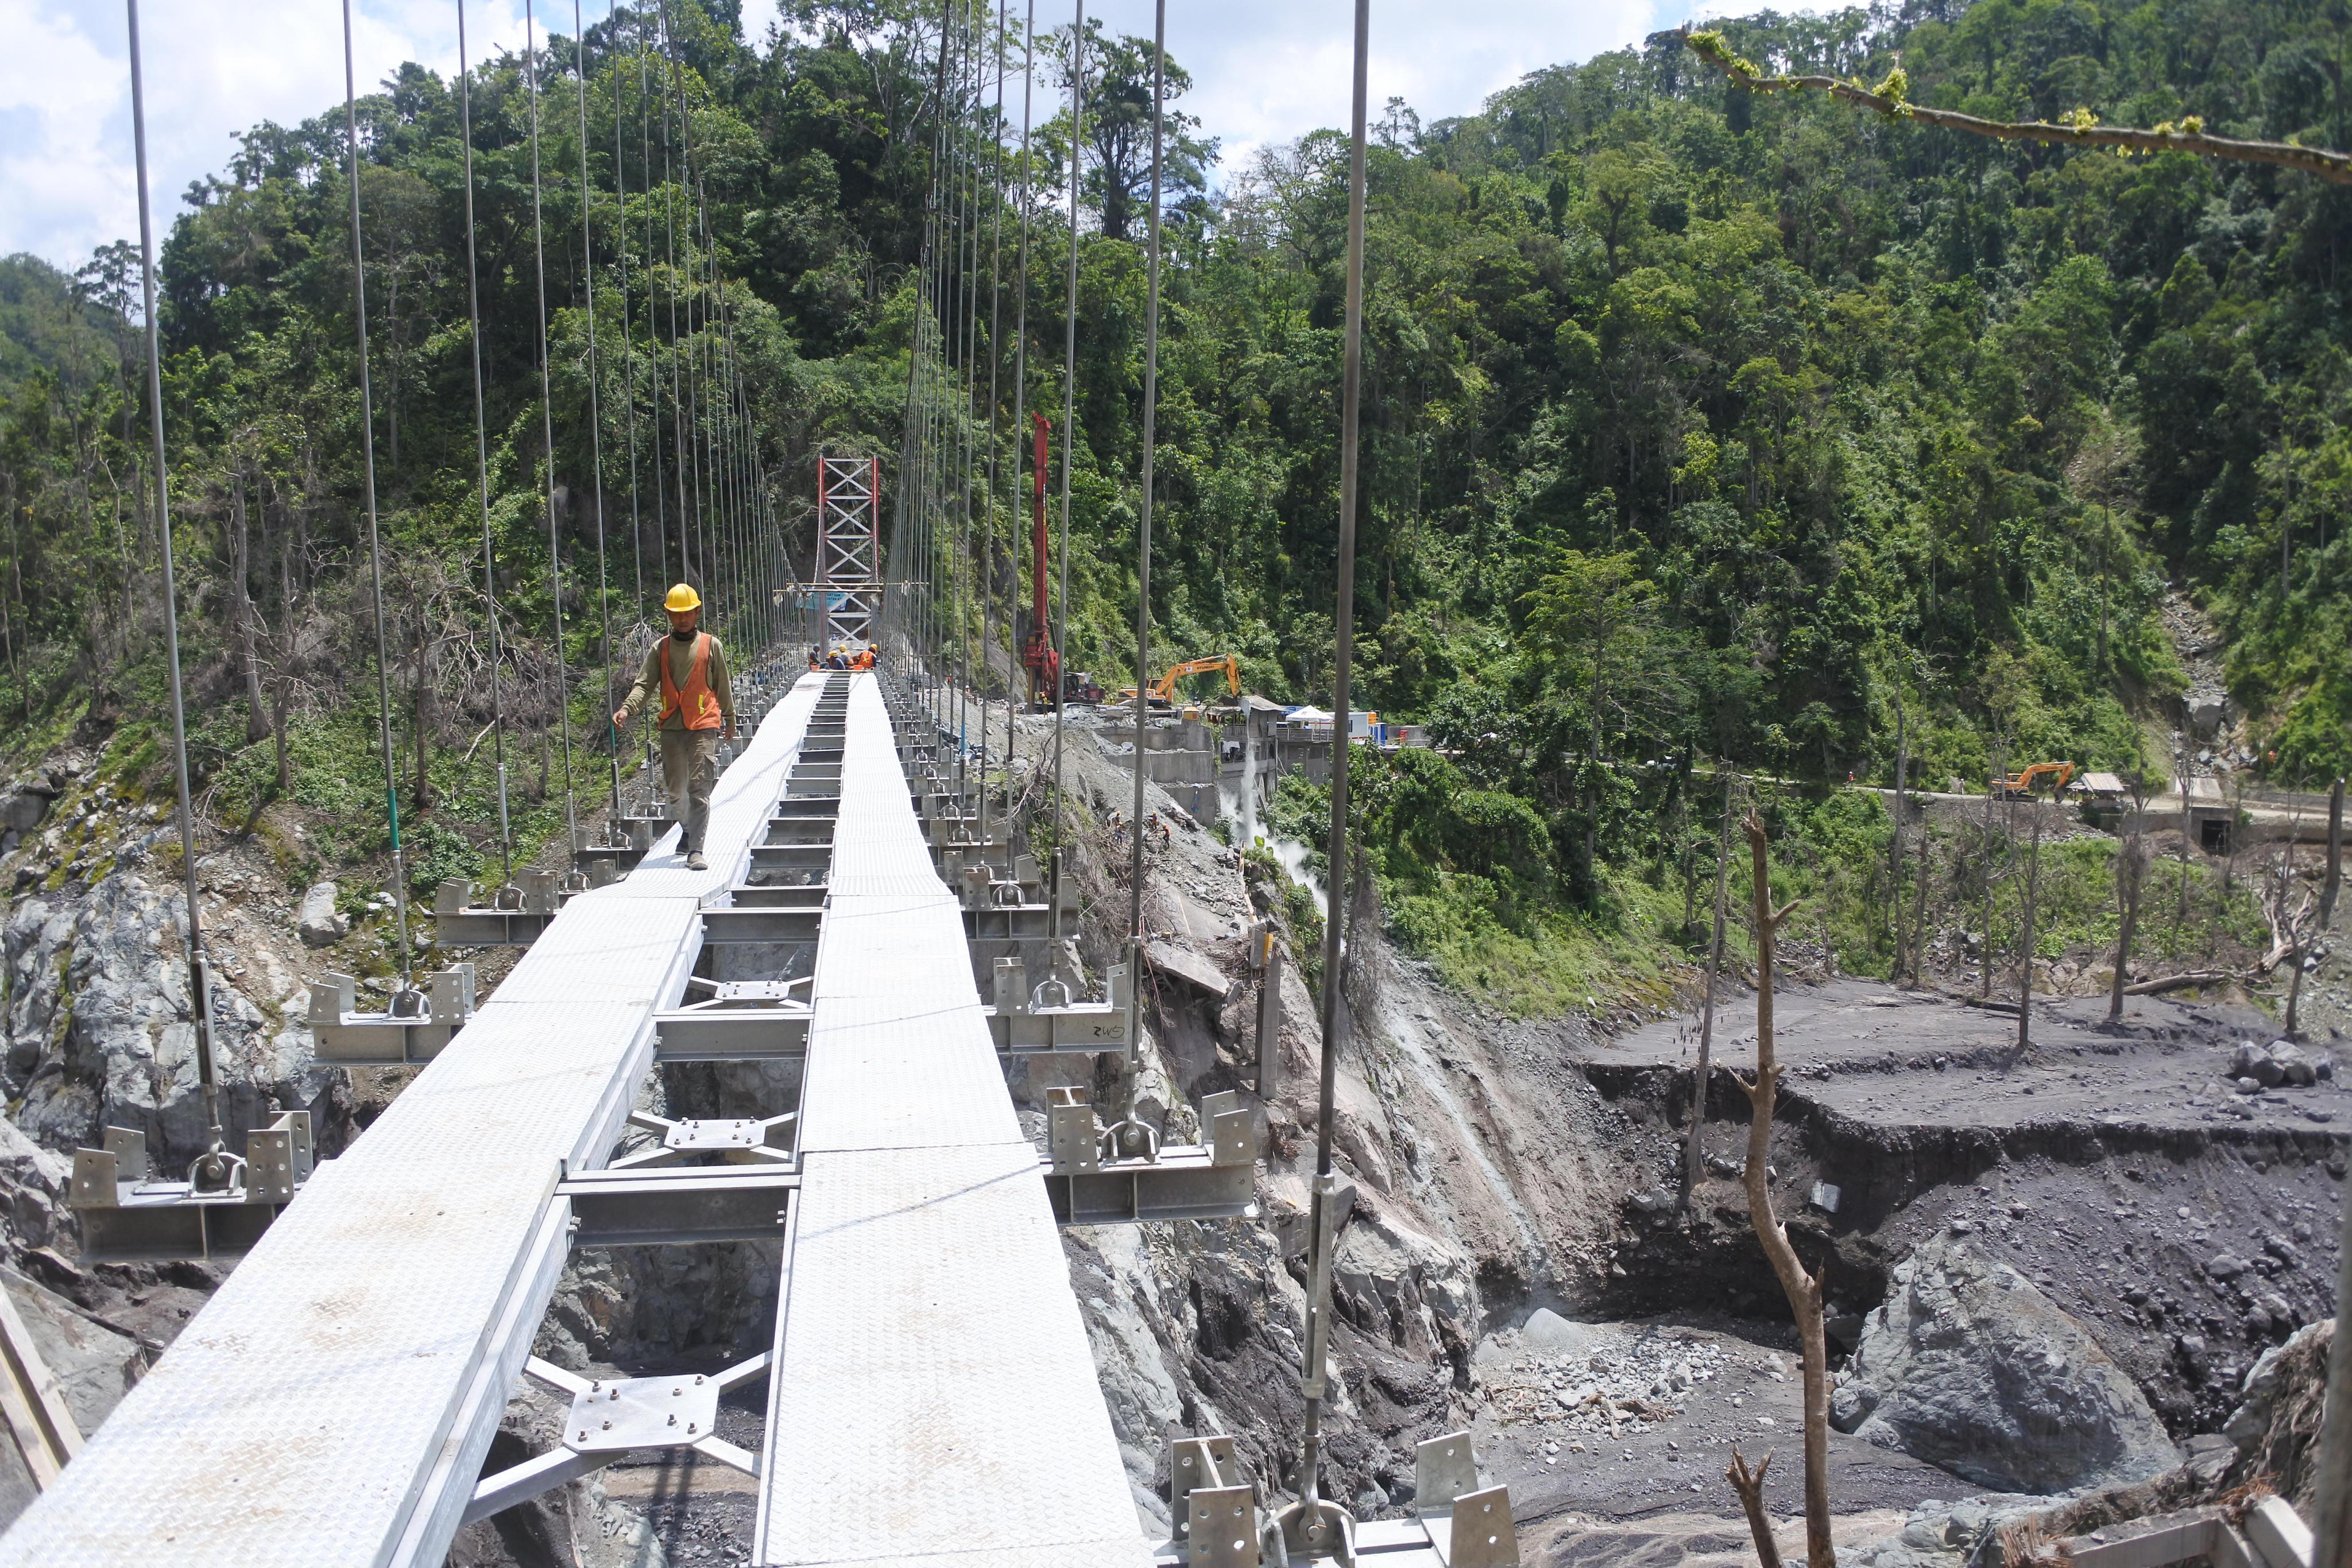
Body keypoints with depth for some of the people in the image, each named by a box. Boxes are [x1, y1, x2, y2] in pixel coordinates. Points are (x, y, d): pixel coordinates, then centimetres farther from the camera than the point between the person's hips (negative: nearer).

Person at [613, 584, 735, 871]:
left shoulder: (711, 645, 6)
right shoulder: (660, 649, 10)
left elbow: (723, 688, 13)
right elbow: (645, 685, 2)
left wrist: (730, 720, 19)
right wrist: (627, 709, -15)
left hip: (704, 727, -2)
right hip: (671, 728, 3)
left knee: (699, 788, -11)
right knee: (675, 791, 10)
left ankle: (695, 850, -13)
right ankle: (688, 828, 38)